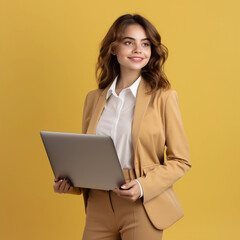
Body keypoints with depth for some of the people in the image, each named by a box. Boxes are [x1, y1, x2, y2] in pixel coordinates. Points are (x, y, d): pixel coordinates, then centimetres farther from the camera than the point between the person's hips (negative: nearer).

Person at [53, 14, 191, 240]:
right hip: (98, 207, 4)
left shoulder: (163, 97, -4)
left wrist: (143, 186, -17)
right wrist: (69, 181, -1)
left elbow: (180, 160, -3)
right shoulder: (94, 98, 8)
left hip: (141, 208, -3)